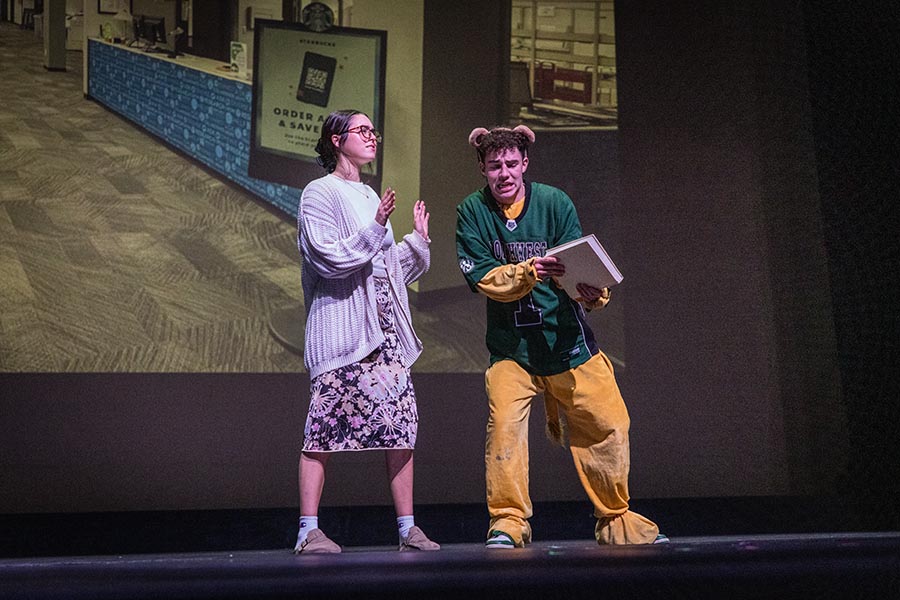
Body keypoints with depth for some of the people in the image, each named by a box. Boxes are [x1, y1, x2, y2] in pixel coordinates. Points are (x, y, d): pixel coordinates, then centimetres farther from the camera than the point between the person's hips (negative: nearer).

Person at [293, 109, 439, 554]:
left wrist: (417, 239, 14)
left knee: (402, 423, 1)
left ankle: (407, 528, 7)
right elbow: (330, 257, -13)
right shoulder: (319, 193, 0)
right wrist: (376, 228, -18)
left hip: (384, 326, 7)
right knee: (325, 427, -7)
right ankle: (309, 530, 0)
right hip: (340, 327, -7)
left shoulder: (369, 196, 23)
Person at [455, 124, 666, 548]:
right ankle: (507, 524, -3)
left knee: (608, 426, 3)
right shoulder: (472, 213, -4)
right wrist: (528, 272, -31)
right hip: (510, 346, -1)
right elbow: (484, 278, -13)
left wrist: (592, 292, -30)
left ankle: (617, 521, 22)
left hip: (566, 338, 1)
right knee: (504, 424, -19)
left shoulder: (554, 203, -5)